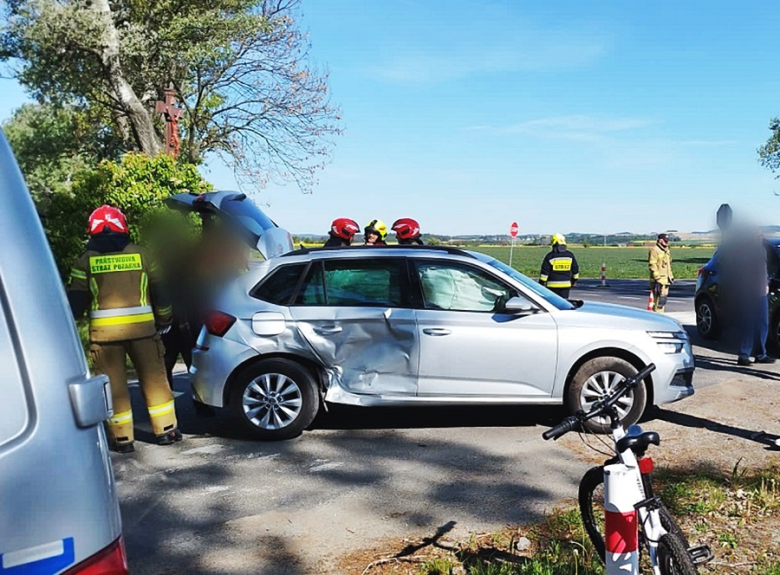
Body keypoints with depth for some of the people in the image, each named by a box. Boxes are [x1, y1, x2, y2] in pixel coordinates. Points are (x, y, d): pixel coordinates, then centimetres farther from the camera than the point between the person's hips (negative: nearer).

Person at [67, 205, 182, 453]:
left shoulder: (86, 260, 2)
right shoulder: (141, 254, 5)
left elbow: (76, 301, 2)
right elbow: (159, 292, 8)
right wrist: (164, 320, 20)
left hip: (104, 330, -1)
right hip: (142, 326, 1)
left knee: (114, 384, 8)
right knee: (153, 378, 11)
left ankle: (122, 438, 13)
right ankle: (166, 430, 17)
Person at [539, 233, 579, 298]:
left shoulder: (550, 256, -8)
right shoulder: (570, 255, 4)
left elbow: (545, 271, -8)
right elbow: (575, 269, 13)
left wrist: (541, 283, -1)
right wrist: (574, 280, 26)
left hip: (553, 285, -3)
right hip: (566, 285, 3)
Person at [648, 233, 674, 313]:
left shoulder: (666, 250, 20)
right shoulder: (654, 250, -10)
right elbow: (652, 265, -17)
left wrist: (671, 276, 23)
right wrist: (657, 278, -21)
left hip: (665, 280, 10)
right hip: (658, 280, -10)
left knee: (663, 299, 12)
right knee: (659, 299, -13)